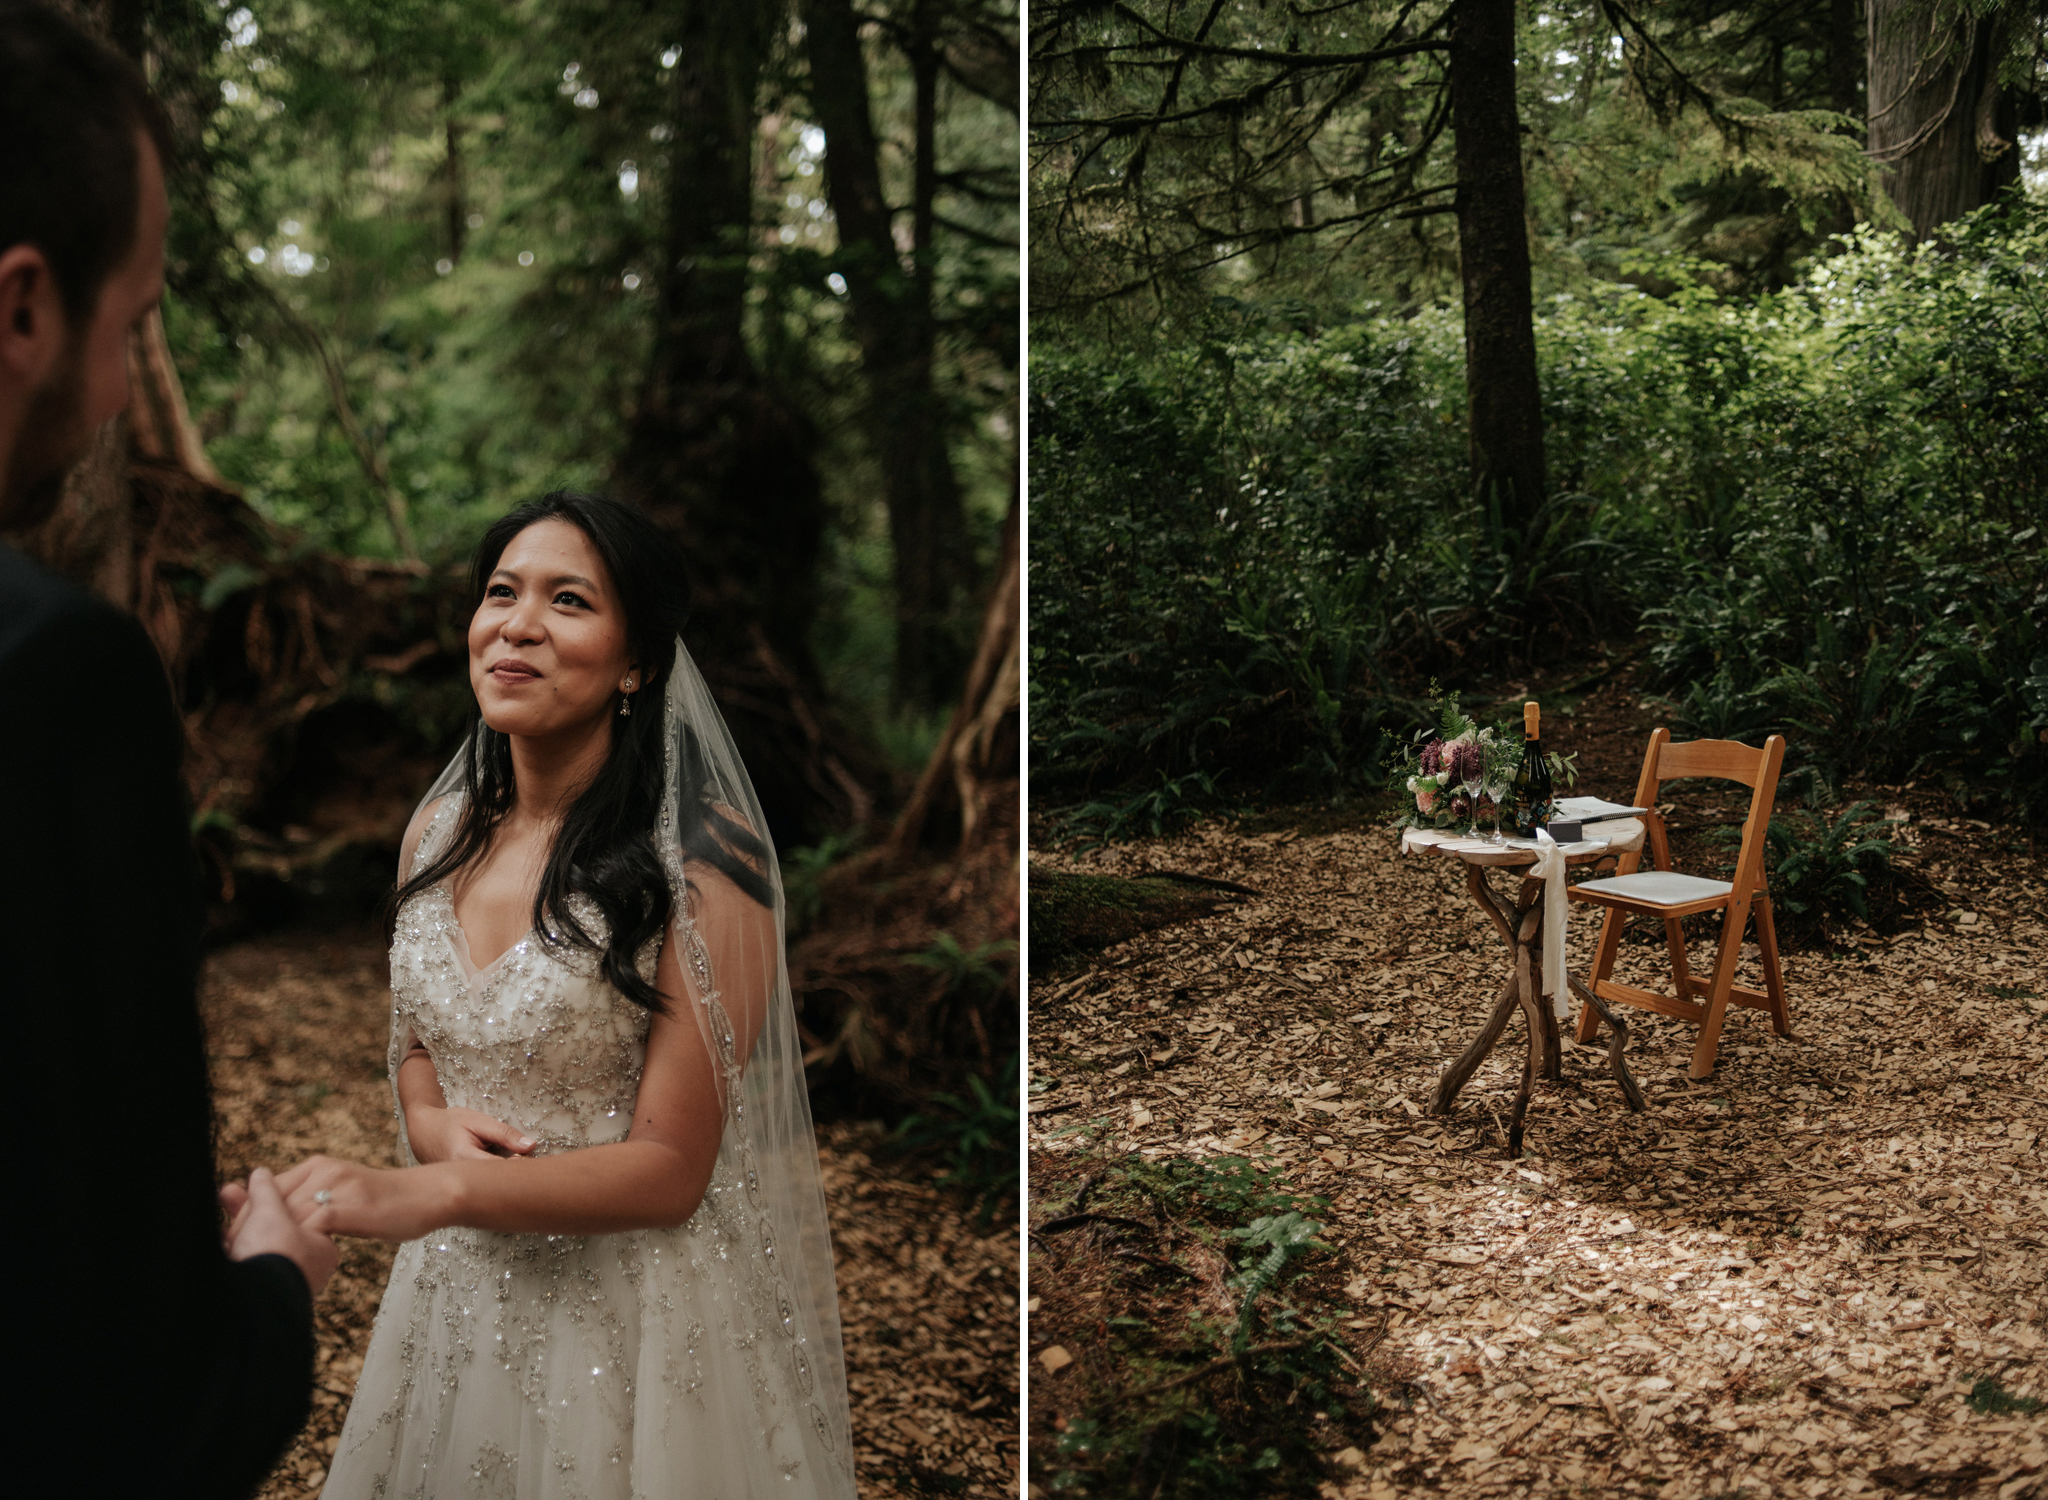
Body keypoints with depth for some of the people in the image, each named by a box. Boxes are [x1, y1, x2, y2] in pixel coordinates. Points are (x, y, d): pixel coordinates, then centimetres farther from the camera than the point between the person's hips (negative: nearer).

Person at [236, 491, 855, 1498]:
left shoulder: (702, 858, -19)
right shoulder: (439, 830, 1)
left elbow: (670, 1167, -19)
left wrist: (428, 1193, -29)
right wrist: (435, 1125, -9)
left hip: (637, 1304, -5)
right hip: (458, 1291, 6)